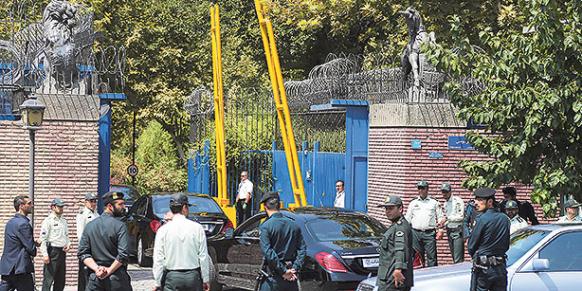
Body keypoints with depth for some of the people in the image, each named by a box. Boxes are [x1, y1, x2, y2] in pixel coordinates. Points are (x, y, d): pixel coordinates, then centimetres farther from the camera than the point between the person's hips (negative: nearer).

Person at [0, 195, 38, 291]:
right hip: (19, 268, -9)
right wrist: (34, 251, 8)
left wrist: (33, 243, 13)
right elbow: (31, 248, -15)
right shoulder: (23, 224, -15)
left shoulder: (10, 222, 15)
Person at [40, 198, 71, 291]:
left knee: (60, 280, 11)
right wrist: (45, 254, -19)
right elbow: (43, 239, -12)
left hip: (62, 251, 8)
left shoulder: (63, 221, 16)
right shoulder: (48, 221, -7)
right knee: (48, 279, -9)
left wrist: (68, 244, 4)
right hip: (52, 251, -8)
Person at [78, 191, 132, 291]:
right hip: (117, 278, -4)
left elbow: (82, 253, 2)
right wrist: (109, 271, -9)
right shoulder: (119, 226, -7)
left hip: (94, 278, 4)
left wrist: (96, 268, -7)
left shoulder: (89, 226, 8)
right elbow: (123, 254, -17)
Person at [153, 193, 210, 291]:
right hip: (193, 276, 1)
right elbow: (203, 257, 0)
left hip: (172, 278, -1)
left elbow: (158, 259, -3)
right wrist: (205, 280, 8)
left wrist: (158, 283, 3)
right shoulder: (197, 228, -2)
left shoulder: (163, 230, -3)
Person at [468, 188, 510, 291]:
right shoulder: (504, 219, 7)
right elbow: (506, 246, 13)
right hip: (501, 268, 6)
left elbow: (471, 247, -6)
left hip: (483, 268, -6)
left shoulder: (483, 219, -12)